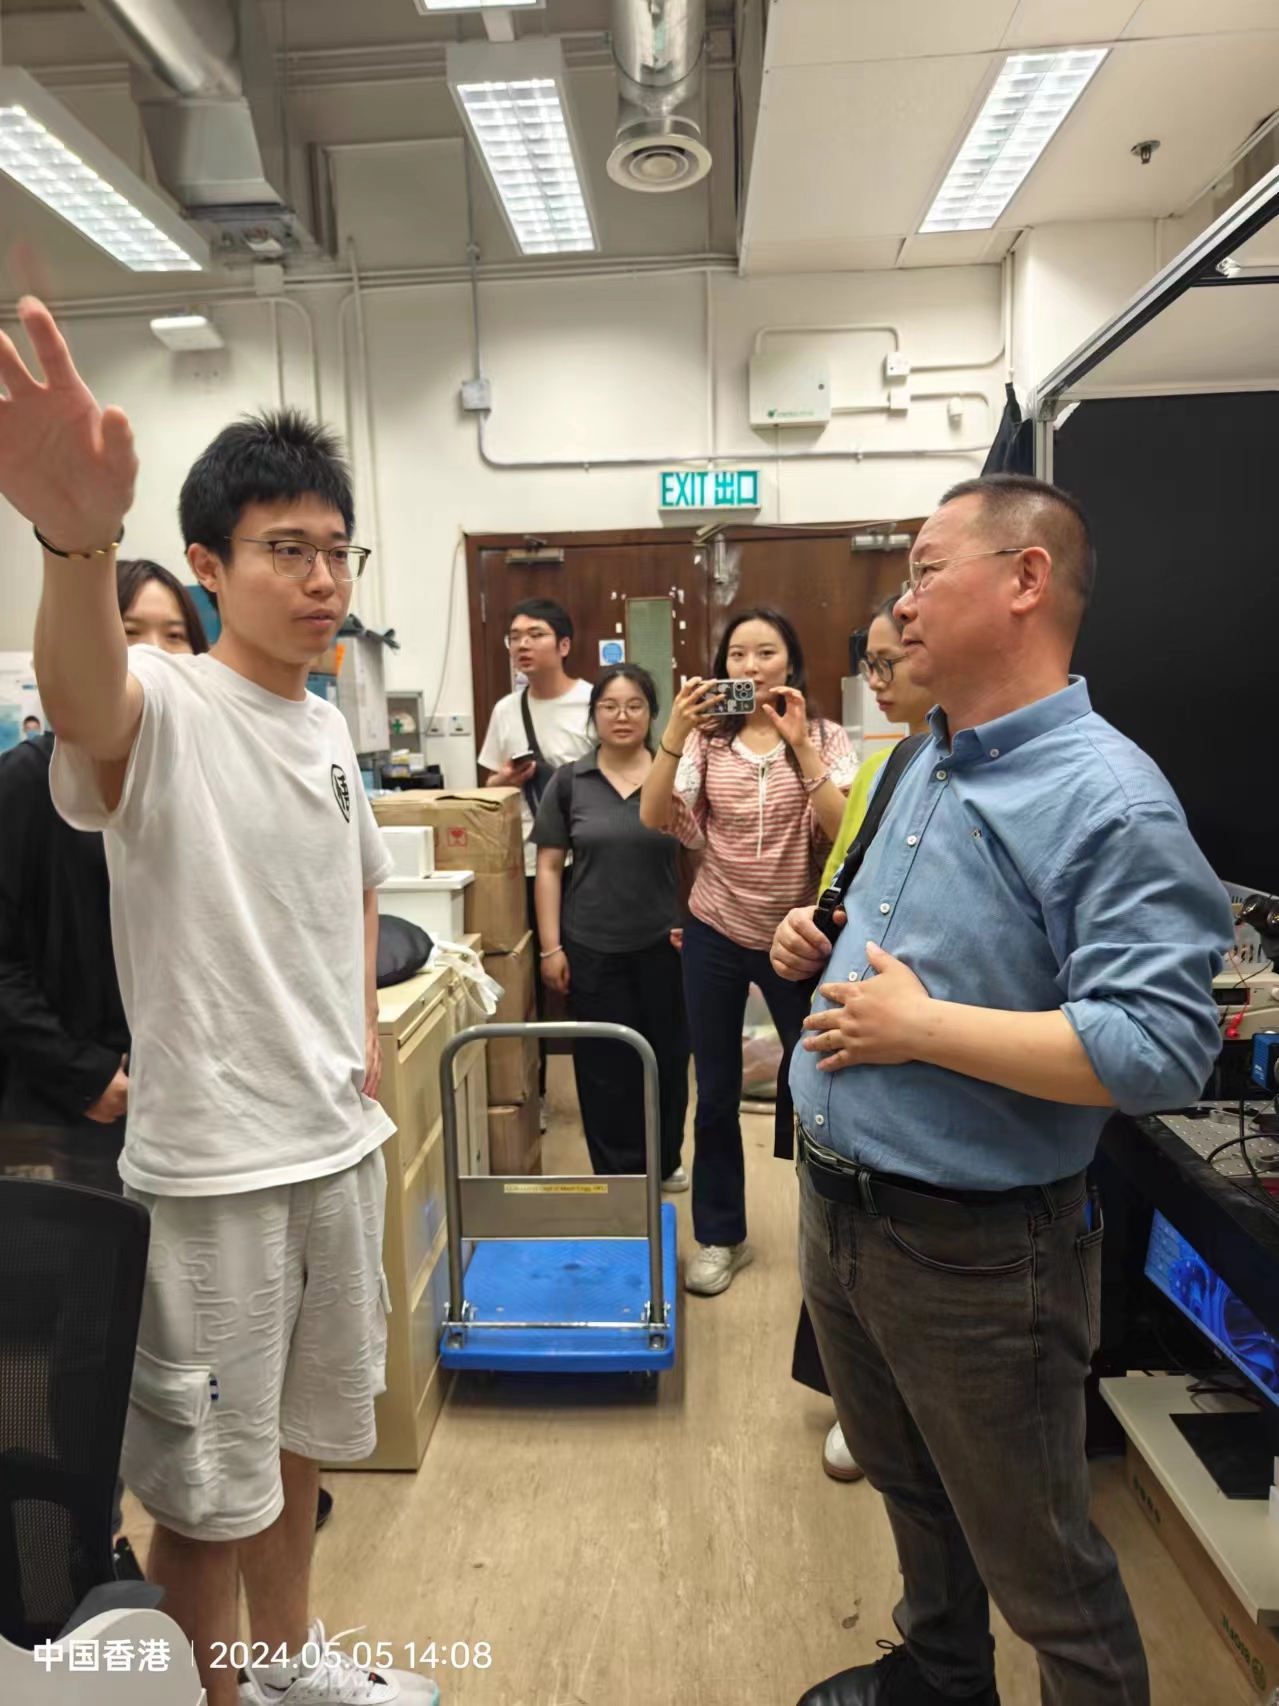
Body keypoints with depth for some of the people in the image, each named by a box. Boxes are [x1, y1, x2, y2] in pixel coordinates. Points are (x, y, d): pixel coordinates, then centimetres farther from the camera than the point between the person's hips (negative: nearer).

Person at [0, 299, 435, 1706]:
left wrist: (366, 1030, 9)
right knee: (209, 1486, 11)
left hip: (340, 1139, 7)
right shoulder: (162, 711, -15)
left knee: (299, 1432, 25)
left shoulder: (330, 728, 6)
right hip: (215, 1165, -7)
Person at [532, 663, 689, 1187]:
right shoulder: (569, 781, 0)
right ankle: (616, 1173, 26)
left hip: (665, 945, 0)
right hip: (591, 948, 0)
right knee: (605, 1065, 8)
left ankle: (664, 1161, 33)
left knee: (667, 1057, 11)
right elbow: (549, 867, 3)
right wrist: (551, 947, -2)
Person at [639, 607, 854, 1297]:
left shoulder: (824, 738, -3)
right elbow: (654, 819, -12)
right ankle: (719, 1236, 28)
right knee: (716, 1093, 10)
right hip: (715, 934, 1)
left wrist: (800, 745, -23)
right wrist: (674, 734, -23)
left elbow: (845, 833, -17)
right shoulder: (707, 739, 0)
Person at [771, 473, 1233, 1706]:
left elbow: (1158, 1049, -30)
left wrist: (919, 1027, -26)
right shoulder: (926, 764, 7)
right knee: (907, 1486, 30)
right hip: (837, 1208, 9)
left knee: (1035, 1563, 15)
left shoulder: (1108, 797, -22)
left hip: (974, 1248, -9)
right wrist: (821, 940, 2)